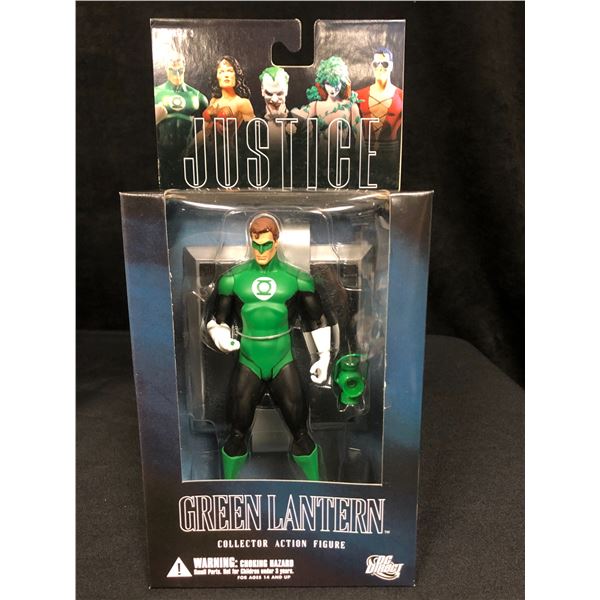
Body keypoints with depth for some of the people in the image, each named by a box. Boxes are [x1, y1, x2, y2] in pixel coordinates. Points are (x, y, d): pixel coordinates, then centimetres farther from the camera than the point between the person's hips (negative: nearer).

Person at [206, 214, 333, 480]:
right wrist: (222, 339, -13)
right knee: (237, 435, 7)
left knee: (301, 433, 5)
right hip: (248, 363, 1)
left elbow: (317, 319, 9)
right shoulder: (233, 278, -1)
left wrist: (324, 355, 5)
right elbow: (218, 320, 8)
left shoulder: (296, 278, -1)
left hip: (283, 362, 0)